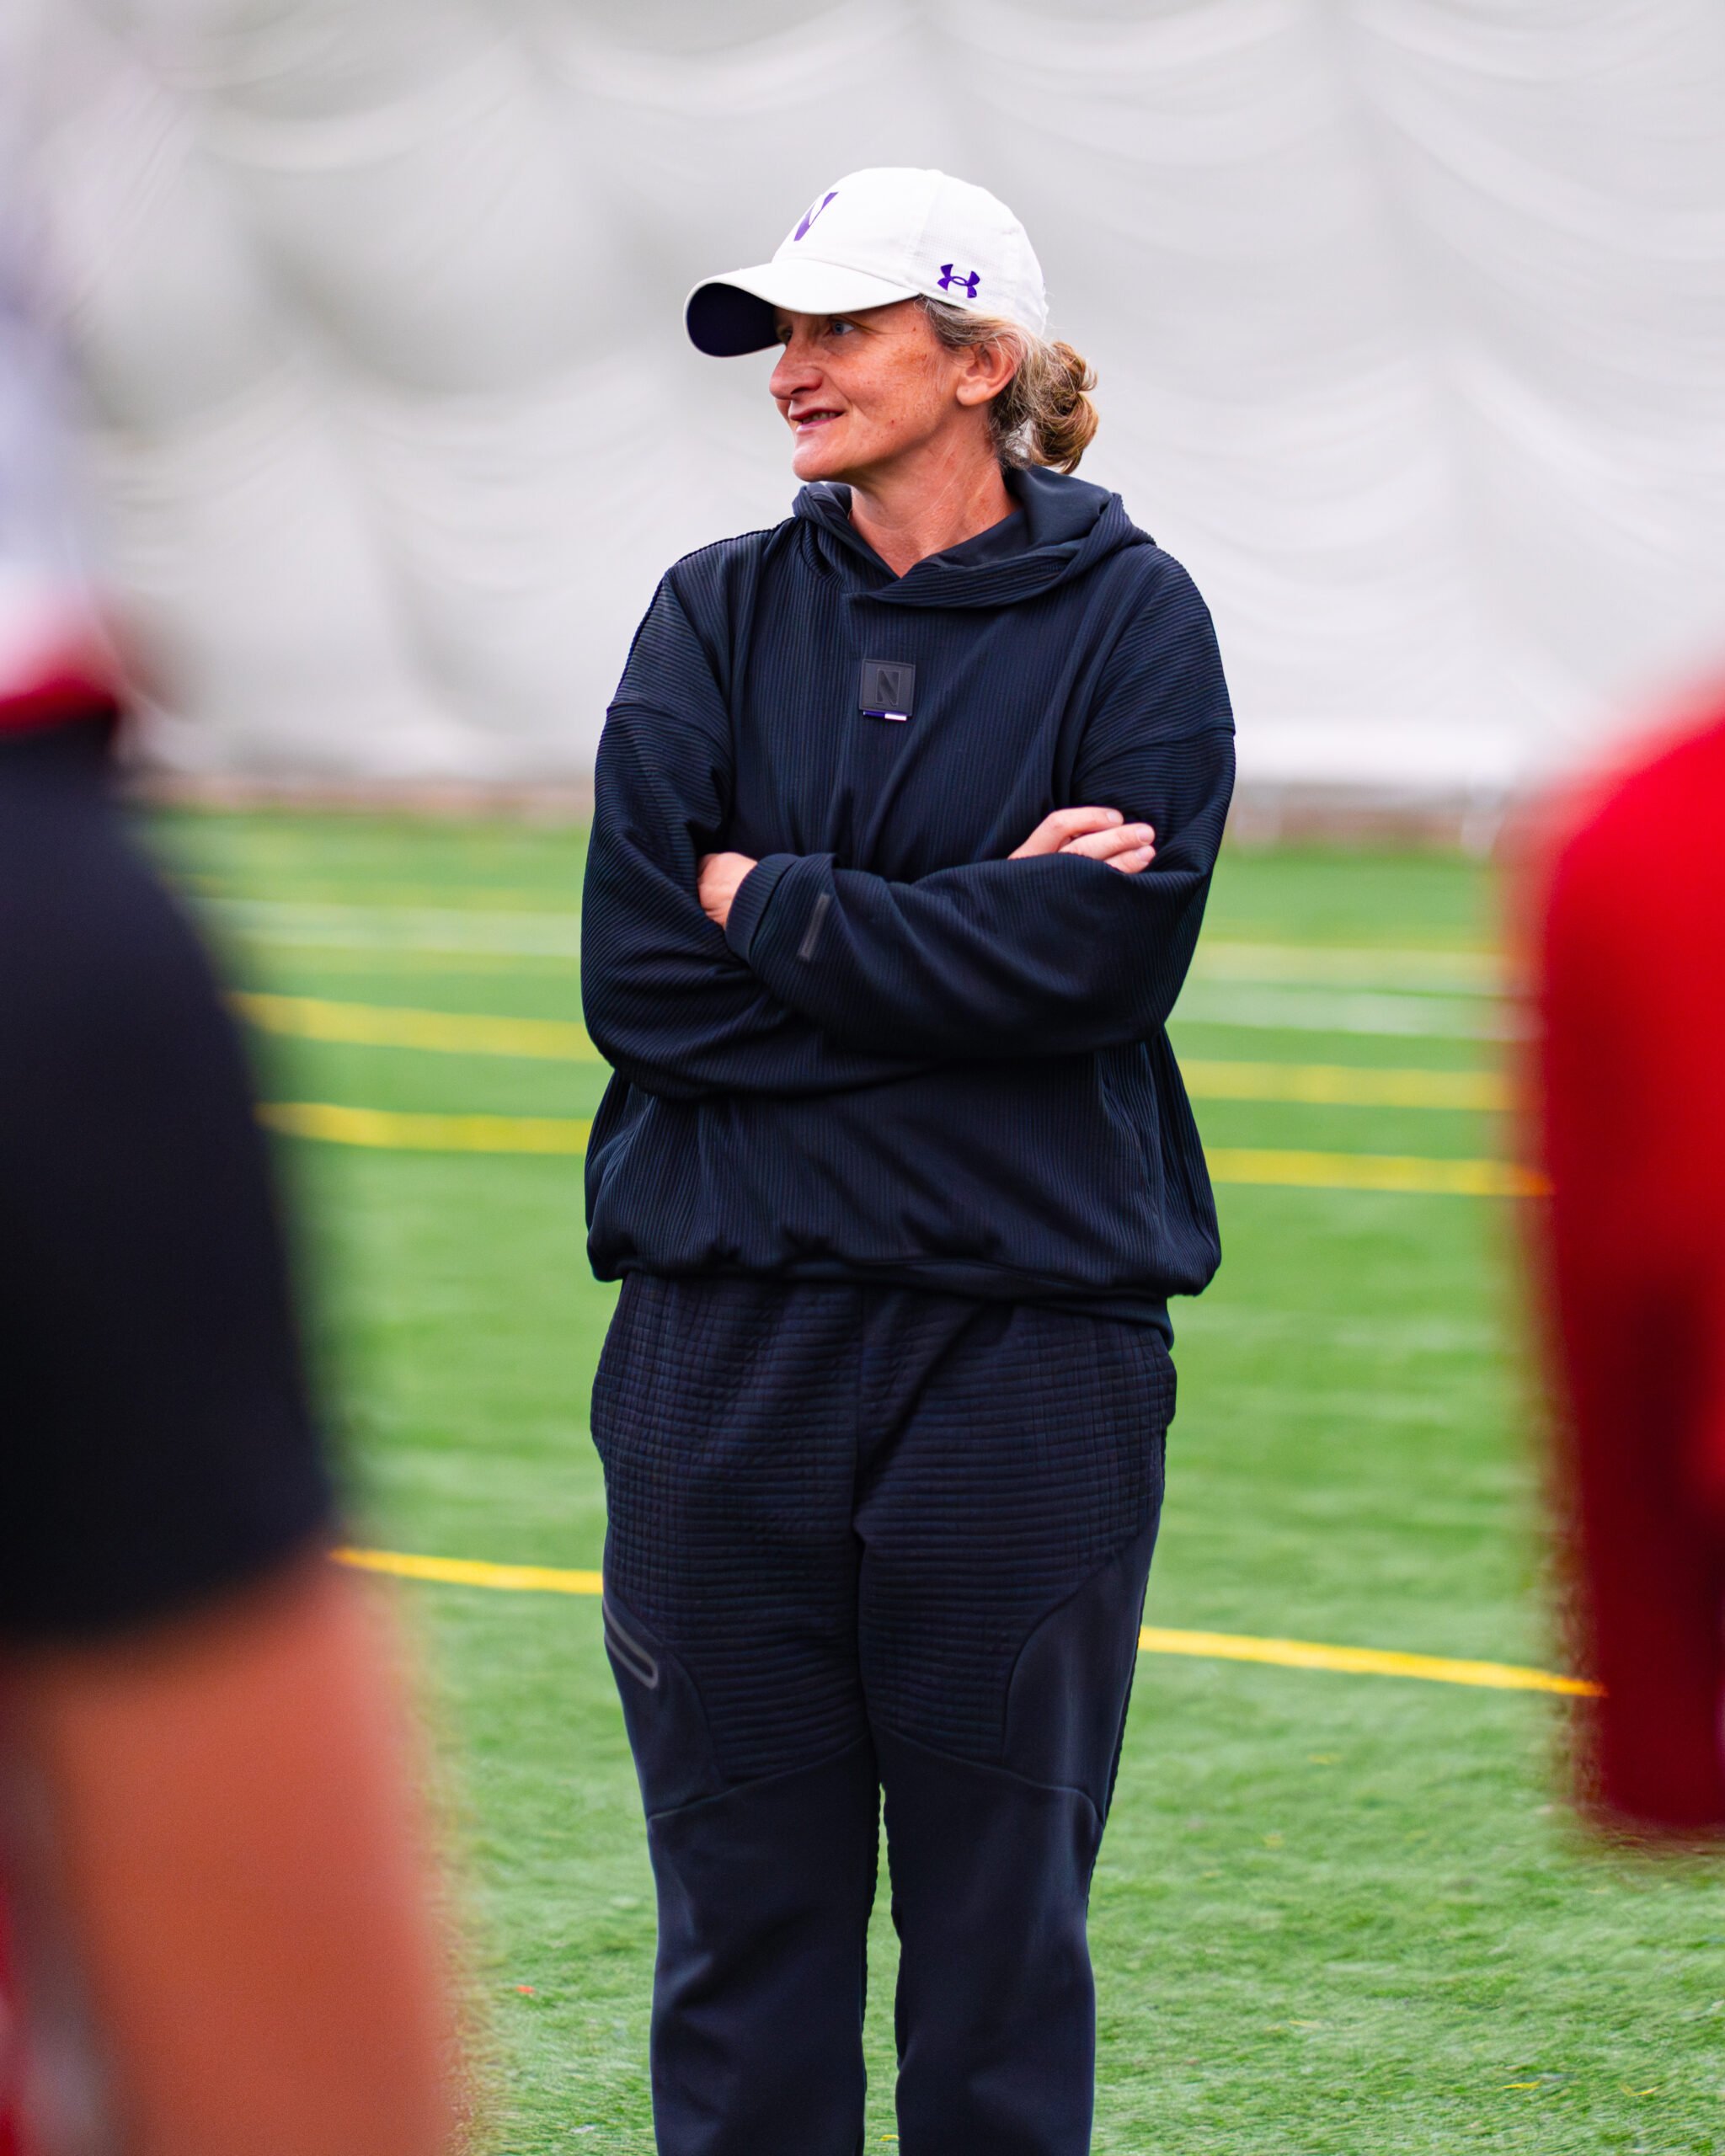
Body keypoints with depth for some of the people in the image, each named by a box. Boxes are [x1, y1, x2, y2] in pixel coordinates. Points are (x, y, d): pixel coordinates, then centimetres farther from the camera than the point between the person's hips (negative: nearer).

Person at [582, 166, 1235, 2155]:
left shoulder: (1129, 620, 2)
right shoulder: (718, 612, 8)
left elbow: (1108, 954, -13)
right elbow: (638, 979, -3)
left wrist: (765, 903, -7)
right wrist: (973, 933, -9)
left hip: (1028, 1335, -2)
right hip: (732, 1325, 2)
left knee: (1000, 1921, 4)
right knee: (743, 1917, 6)